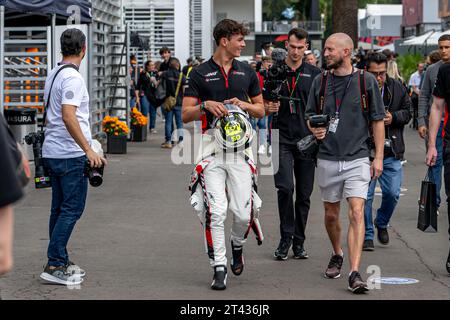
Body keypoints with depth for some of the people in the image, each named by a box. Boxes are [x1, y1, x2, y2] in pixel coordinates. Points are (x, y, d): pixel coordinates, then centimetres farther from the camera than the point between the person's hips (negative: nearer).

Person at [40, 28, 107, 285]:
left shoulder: (53, 75, 14)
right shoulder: (73, 78, -16)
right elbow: (68, 116, -25)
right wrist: (89, 150, -25)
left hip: (53, 152, 10)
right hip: (71, 154, -10)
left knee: (60, 209, 13)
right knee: (72, 209, -7)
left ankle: (59, 262, 18)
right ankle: (55, 266, -8)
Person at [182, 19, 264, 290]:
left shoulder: (247, 72, 11)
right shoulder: (200, 74, 2)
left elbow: (261, 110, 17)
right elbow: (186, 115, 1)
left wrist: (244, 104, -3)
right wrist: (206, 105, -17)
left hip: (241, 146, 2)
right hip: (212, 147, -2)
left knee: (243, 212, -2)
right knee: (216, 211, -9)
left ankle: (237, 245, 29)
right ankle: (219, 267, -1)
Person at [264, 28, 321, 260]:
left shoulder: (314, 74, 7)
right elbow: (263, 106, 10)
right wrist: (269, 108, -12)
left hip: (306, 139, 2)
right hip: (282, 138, -1)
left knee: (304, 194, 5)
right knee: (285, 188, -16)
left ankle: (299, 241, 15)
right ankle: (285, 238, -2)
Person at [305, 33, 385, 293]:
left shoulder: (366, 81, -1)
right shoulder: (321, 82, 6)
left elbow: (378, 121, 2)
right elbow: (311, 115, 14)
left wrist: (378, 157, -3)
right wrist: (315, 129, -10)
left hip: (357, 159, -3)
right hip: (328, 159, 3)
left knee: (357, 213, -15)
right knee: (331, 215, 14)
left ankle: (355, 274, -21)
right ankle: (337, 255, 41)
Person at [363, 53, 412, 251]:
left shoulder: (397, 88, 2)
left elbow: (407, 112, 11)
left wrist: (394, 117, -9)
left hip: (392, 153, 3)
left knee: (392, 193, 4)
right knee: (365, 194, -1)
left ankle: (382, 224, 32)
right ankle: (367, 236, 13)